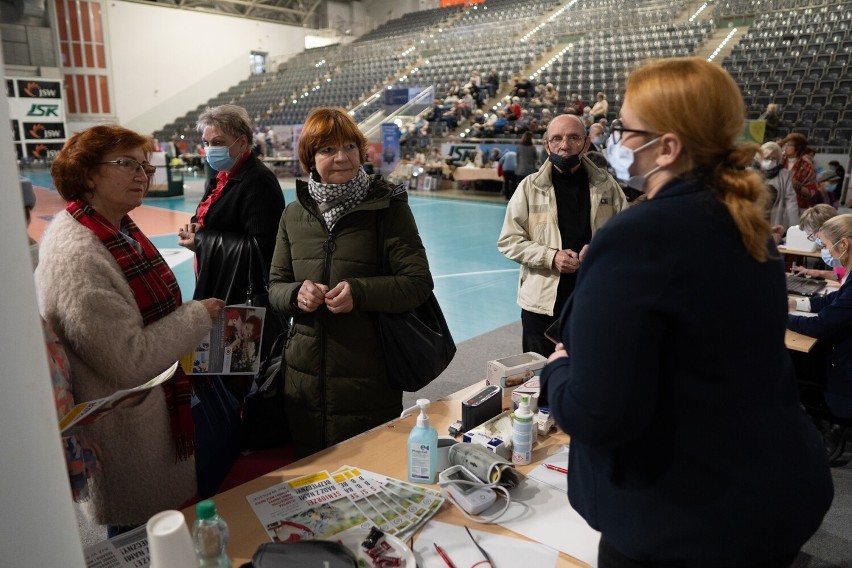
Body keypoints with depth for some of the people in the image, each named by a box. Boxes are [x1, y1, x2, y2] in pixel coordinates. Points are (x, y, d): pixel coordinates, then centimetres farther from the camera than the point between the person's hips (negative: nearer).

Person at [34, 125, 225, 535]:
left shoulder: (121, 230, 3)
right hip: (129, 439, -9)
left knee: (173, 533, 26)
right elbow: (129, 359, -28)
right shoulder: (76, 255, -27)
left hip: (161, 415, 9)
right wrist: (199, 316, -19)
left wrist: (195, 317, 6)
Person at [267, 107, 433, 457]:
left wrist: (359, 291, -24)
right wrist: (296, 294, -12)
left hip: (369, 381, -4)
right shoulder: (294, 215, 7)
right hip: (304, 382, 4)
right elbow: (275, 286, 11)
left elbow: (419, 283, -9)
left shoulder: (388, 207, -6)